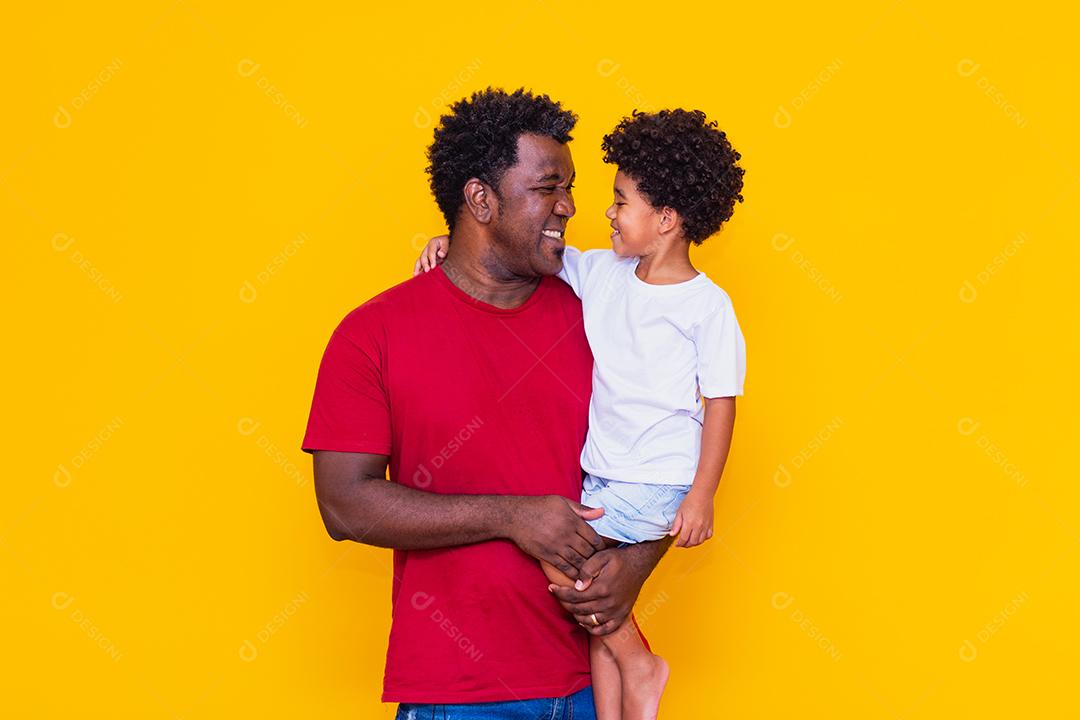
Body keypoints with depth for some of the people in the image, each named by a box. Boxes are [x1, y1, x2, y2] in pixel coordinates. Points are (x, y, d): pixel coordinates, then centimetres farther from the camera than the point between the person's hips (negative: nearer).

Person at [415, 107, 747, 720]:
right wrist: (457, 241, -1)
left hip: (660, 480, -7)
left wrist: (702, 497, -12)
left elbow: (721, 403, -11)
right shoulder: (602, 273, 5)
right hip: (603, 473, 7)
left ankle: (641, 665, 2)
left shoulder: (708, 305, -12)